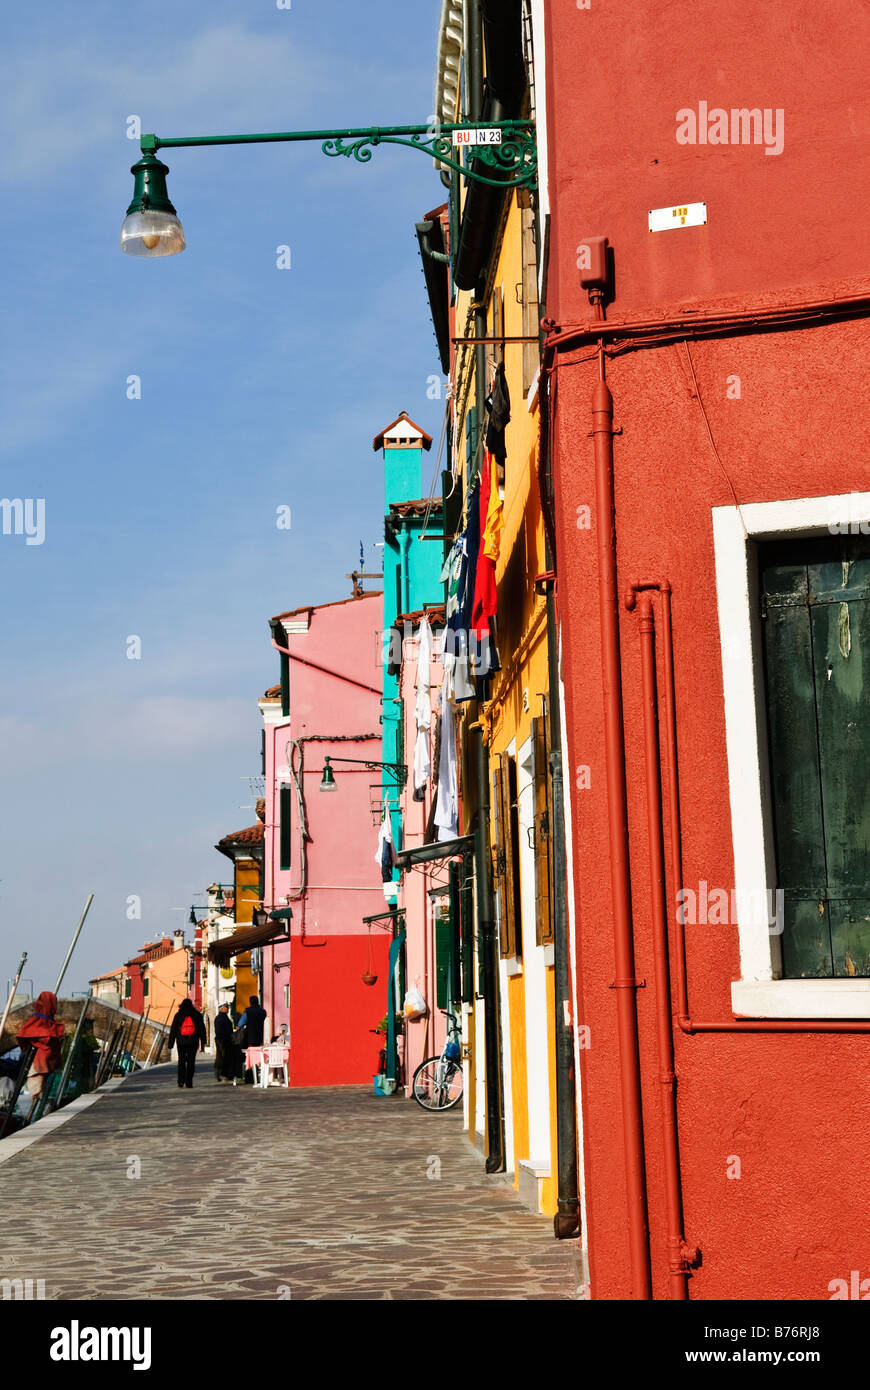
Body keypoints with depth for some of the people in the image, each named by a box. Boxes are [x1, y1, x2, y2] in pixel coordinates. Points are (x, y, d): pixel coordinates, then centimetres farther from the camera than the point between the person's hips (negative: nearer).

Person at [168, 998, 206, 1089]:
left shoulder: (178, 1015, 3)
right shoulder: (197, 1015, 5)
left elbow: (173, 1031, 2)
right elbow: (202, 1030, 6)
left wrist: (170, 1045, 5)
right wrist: (202, 1044, 11)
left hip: (181, 1042, 0)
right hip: (193, 1043, 0)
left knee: (181, 1061, 11)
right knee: (191, 1062, 3)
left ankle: (181, 1082, 0)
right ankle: (189, 1083, -3)